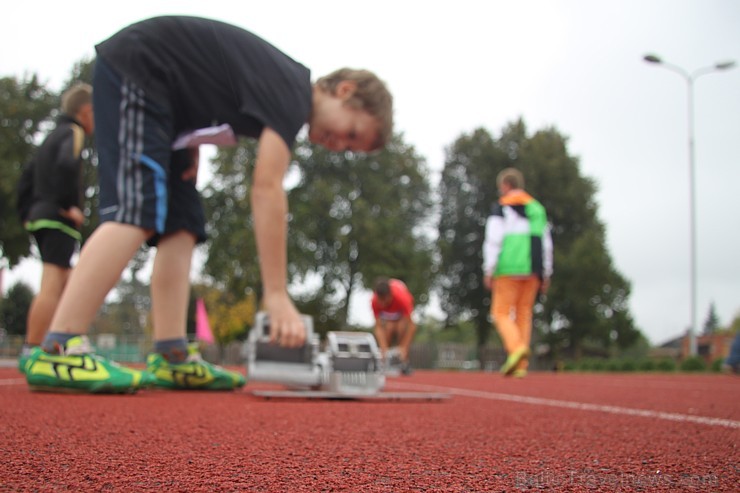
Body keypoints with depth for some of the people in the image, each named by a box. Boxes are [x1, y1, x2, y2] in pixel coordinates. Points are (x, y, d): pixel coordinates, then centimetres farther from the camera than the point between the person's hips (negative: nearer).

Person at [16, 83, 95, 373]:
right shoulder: (73, 133, -4)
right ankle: (31, 353, -16)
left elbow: (27, 177, 24)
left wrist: (27, 213, 21)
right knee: (52, 286, -13)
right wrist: (70, 206, -19)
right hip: (59, 220, -9)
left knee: (66, 285, 12)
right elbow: (66, 165, -24)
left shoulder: (53, 136, 24)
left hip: (41, 218, 9)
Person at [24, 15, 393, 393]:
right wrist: (277, 295, -28)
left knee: (180, 224, 0)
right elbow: (267, 190, -28)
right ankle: (57, 351, -29)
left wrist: (190, 144, 3)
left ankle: (170, 357, -5)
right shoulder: (292, 94, -20)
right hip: (133, 68, -10)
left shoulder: (284, 89, 9)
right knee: (138, 212, -23)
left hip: (156, 91, 10)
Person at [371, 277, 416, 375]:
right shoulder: (375, 301, -36)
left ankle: (404, 362, -13)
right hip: (387, 312, 2)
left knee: (402, 327, -26)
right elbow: (378, 327, -33)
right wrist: (384, 349, -43)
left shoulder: (403, 298, -44)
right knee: (389, 327, -24)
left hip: (403, 309, -2)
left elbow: (411, 326, -42)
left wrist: (404, 348, -47)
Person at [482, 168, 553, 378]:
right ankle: (521, 366, 6)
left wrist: (488, 271, -7)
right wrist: (546, 274, 19)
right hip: (532, 271, 5)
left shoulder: (501, 208, 0)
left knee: (501, 313, -1)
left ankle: (516, 348, -25)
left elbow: (493, 241, -8)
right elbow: (546, 243, 16)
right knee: (524, 314, 8)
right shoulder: (537, 208, 17)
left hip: (508, 269, -5)